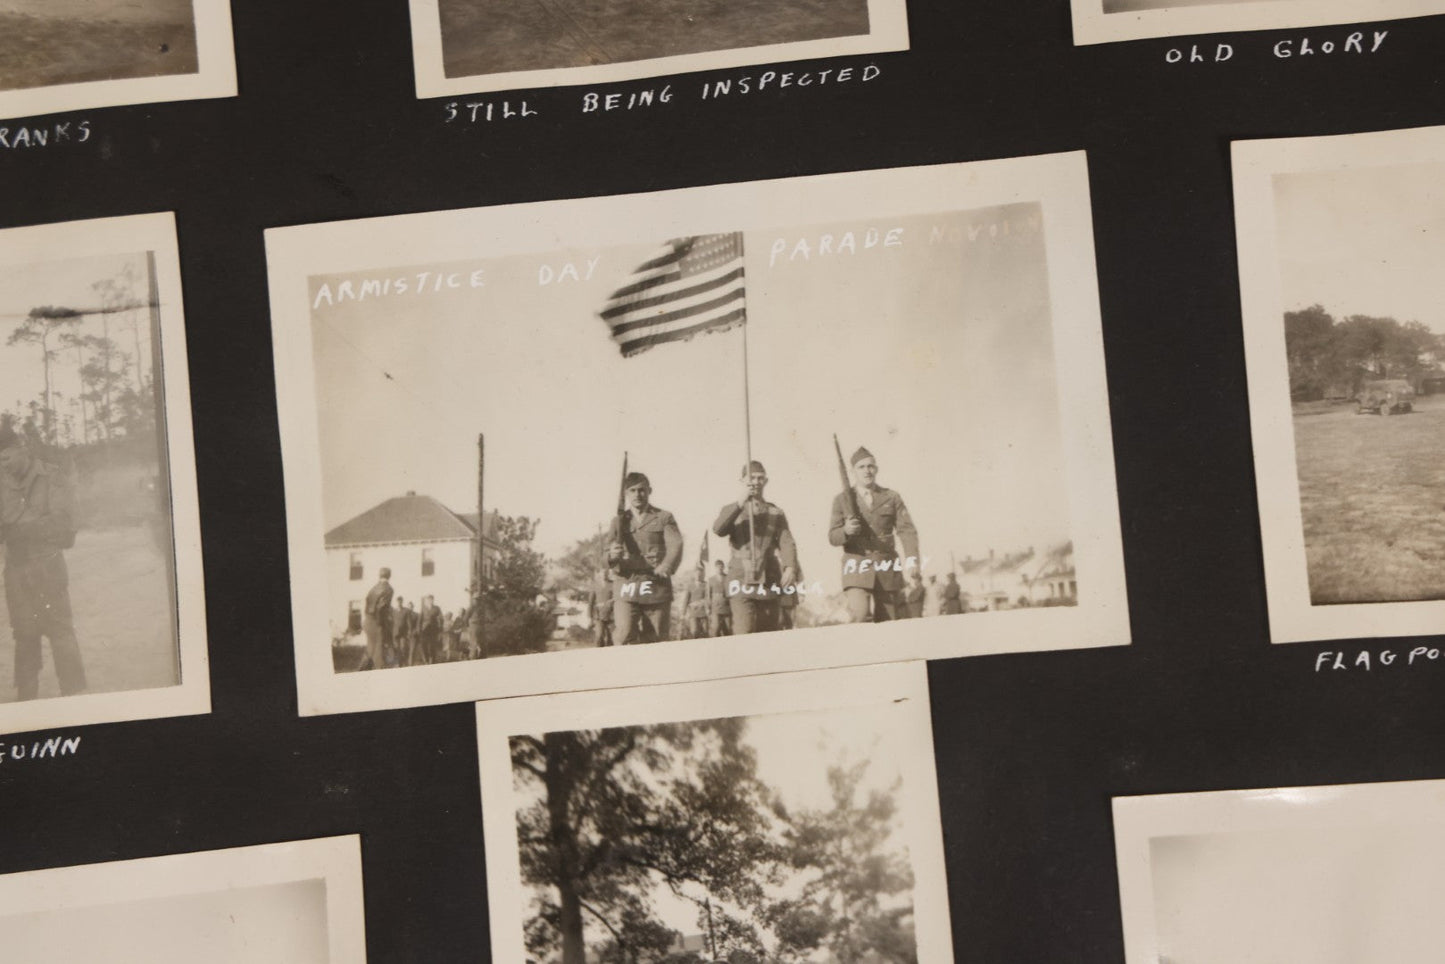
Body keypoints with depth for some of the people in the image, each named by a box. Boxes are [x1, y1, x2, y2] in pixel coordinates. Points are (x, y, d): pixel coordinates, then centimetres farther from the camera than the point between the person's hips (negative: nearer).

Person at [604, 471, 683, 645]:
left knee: (656, 641, -1)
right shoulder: (618, 522, 16)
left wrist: (664, 568, -21)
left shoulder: (664, 518, 13)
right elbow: (608, 556, 8)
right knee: (624, 635, -18)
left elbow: (675, 546, -1)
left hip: (656, 587, 0)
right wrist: (612, 557, -18)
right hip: (626, 587, 0)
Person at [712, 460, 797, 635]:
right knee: (744, 634, -16)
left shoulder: (776, 513, 17)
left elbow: (786, 542, 4)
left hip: (769, 582, 2)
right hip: (742, 581, -2)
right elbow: (718, 529, -8)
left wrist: (790, 567, -15)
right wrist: (740, 503, -16)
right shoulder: (732, 510, 14)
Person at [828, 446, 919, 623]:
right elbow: (833, 537, 6)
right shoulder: (842, 500, 9)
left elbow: (907, 530, 2)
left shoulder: (892, 498, 12)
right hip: (857, 567, -2)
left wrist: (911, 559, -14)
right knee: (859, 615, -24)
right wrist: (846, 531, -18)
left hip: (886, 568, 2)